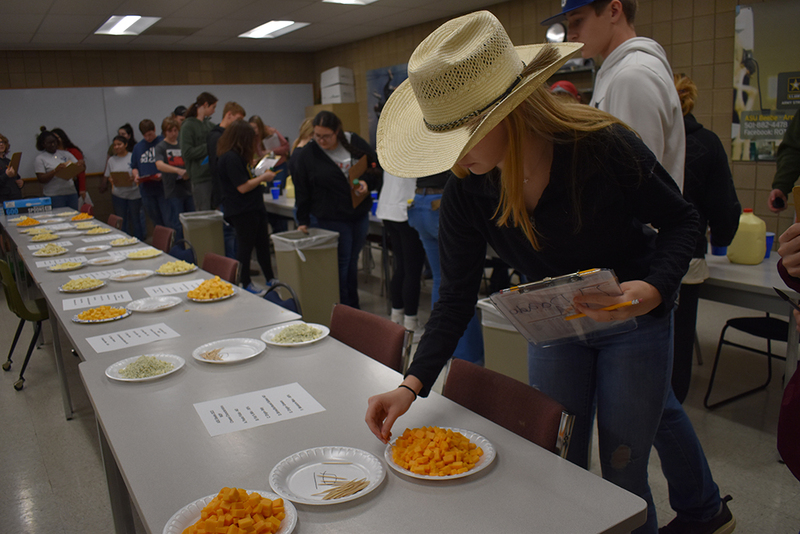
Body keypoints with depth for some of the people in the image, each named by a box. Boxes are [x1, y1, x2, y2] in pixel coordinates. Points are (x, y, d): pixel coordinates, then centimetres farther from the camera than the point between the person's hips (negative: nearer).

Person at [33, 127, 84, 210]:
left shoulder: (65, 154, 14)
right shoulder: (40, 158, 1)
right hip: (53, 196, -4)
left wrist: (81, 165, -12)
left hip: (71, 193, 4)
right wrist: (55, 170, -19)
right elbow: (41, 179, -7)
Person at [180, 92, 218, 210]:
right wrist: (209, 147, -14)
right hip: (200, 178, -6)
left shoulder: (210, 124, 12)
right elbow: (187, 152, -14)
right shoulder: (188, 126, -6)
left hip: (214, 174, 6)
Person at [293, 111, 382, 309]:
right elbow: (302, 191, -1)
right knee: (341, 263, -2)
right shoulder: (308, 154, -6)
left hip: (360, 214, 4)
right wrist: (303, 221, -1)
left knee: (352, 261, 14)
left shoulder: (355, 143, 0)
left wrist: (367, 183, -11)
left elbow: (377, 166, 9)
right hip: (332, 218, -4)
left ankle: (354, 308, 26)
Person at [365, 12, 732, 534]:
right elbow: (457, 299, -11)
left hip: (634, 319, -4)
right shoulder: (467, 193, -18)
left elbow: (680, 220, -13)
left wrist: (654, 288, -32)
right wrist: (412, 384, -20)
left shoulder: (602, 145, -29)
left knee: (623, 473, 5)